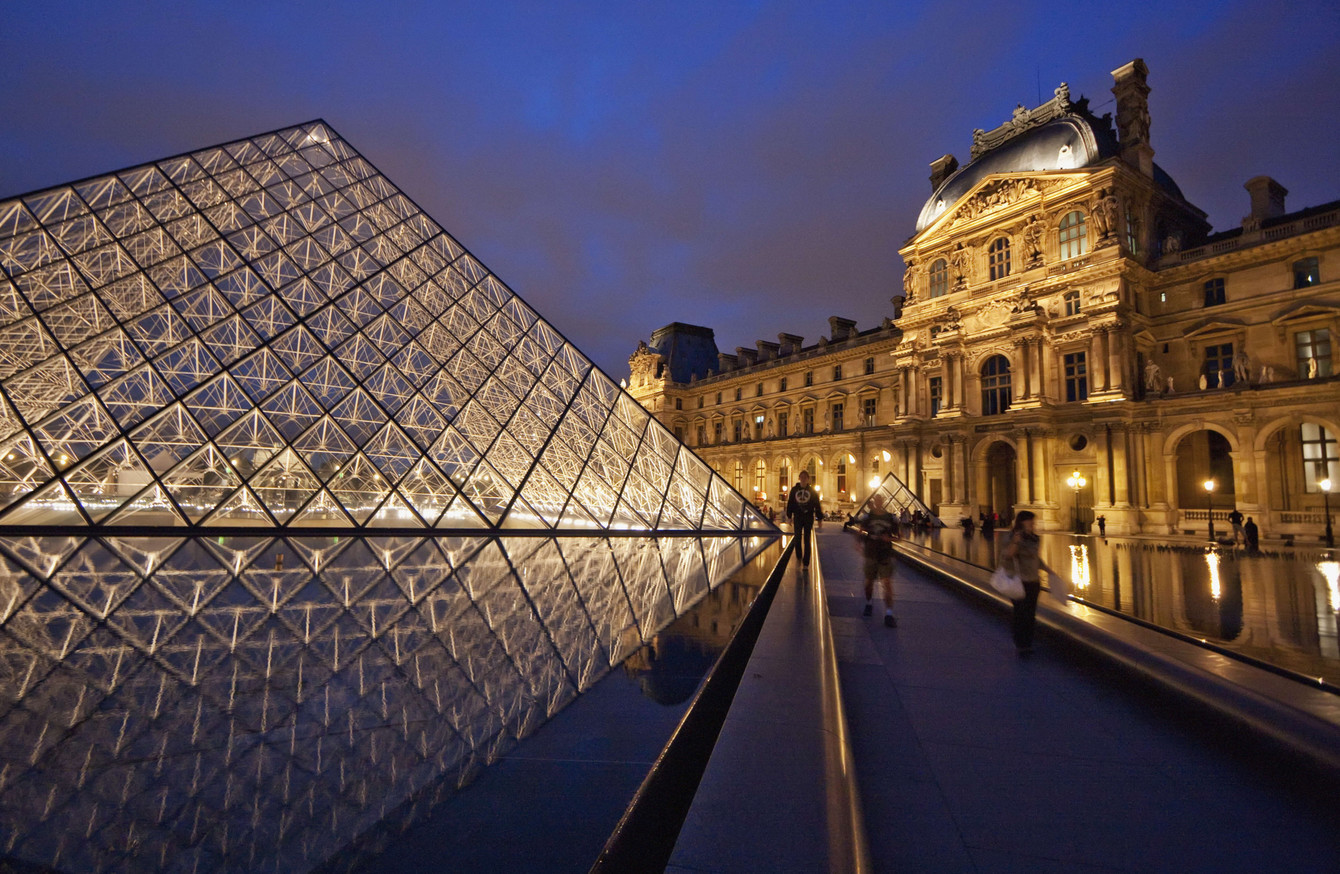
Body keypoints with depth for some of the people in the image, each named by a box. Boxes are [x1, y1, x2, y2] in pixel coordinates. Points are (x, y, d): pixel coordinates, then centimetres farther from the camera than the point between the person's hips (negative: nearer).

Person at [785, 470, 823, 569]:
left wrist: (820, 519, -1)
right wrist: (789, 517, 6)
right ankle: (799, 559, 19)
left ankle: (806, 563, 6)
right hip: (797, 517, 1)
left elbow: (817, 506, 2)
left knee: (807, 540, 1)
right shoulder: (794, 490, 2)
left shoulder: (812, 491, 0)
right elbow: (790, 503, 7)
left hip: (808, 518, -1)